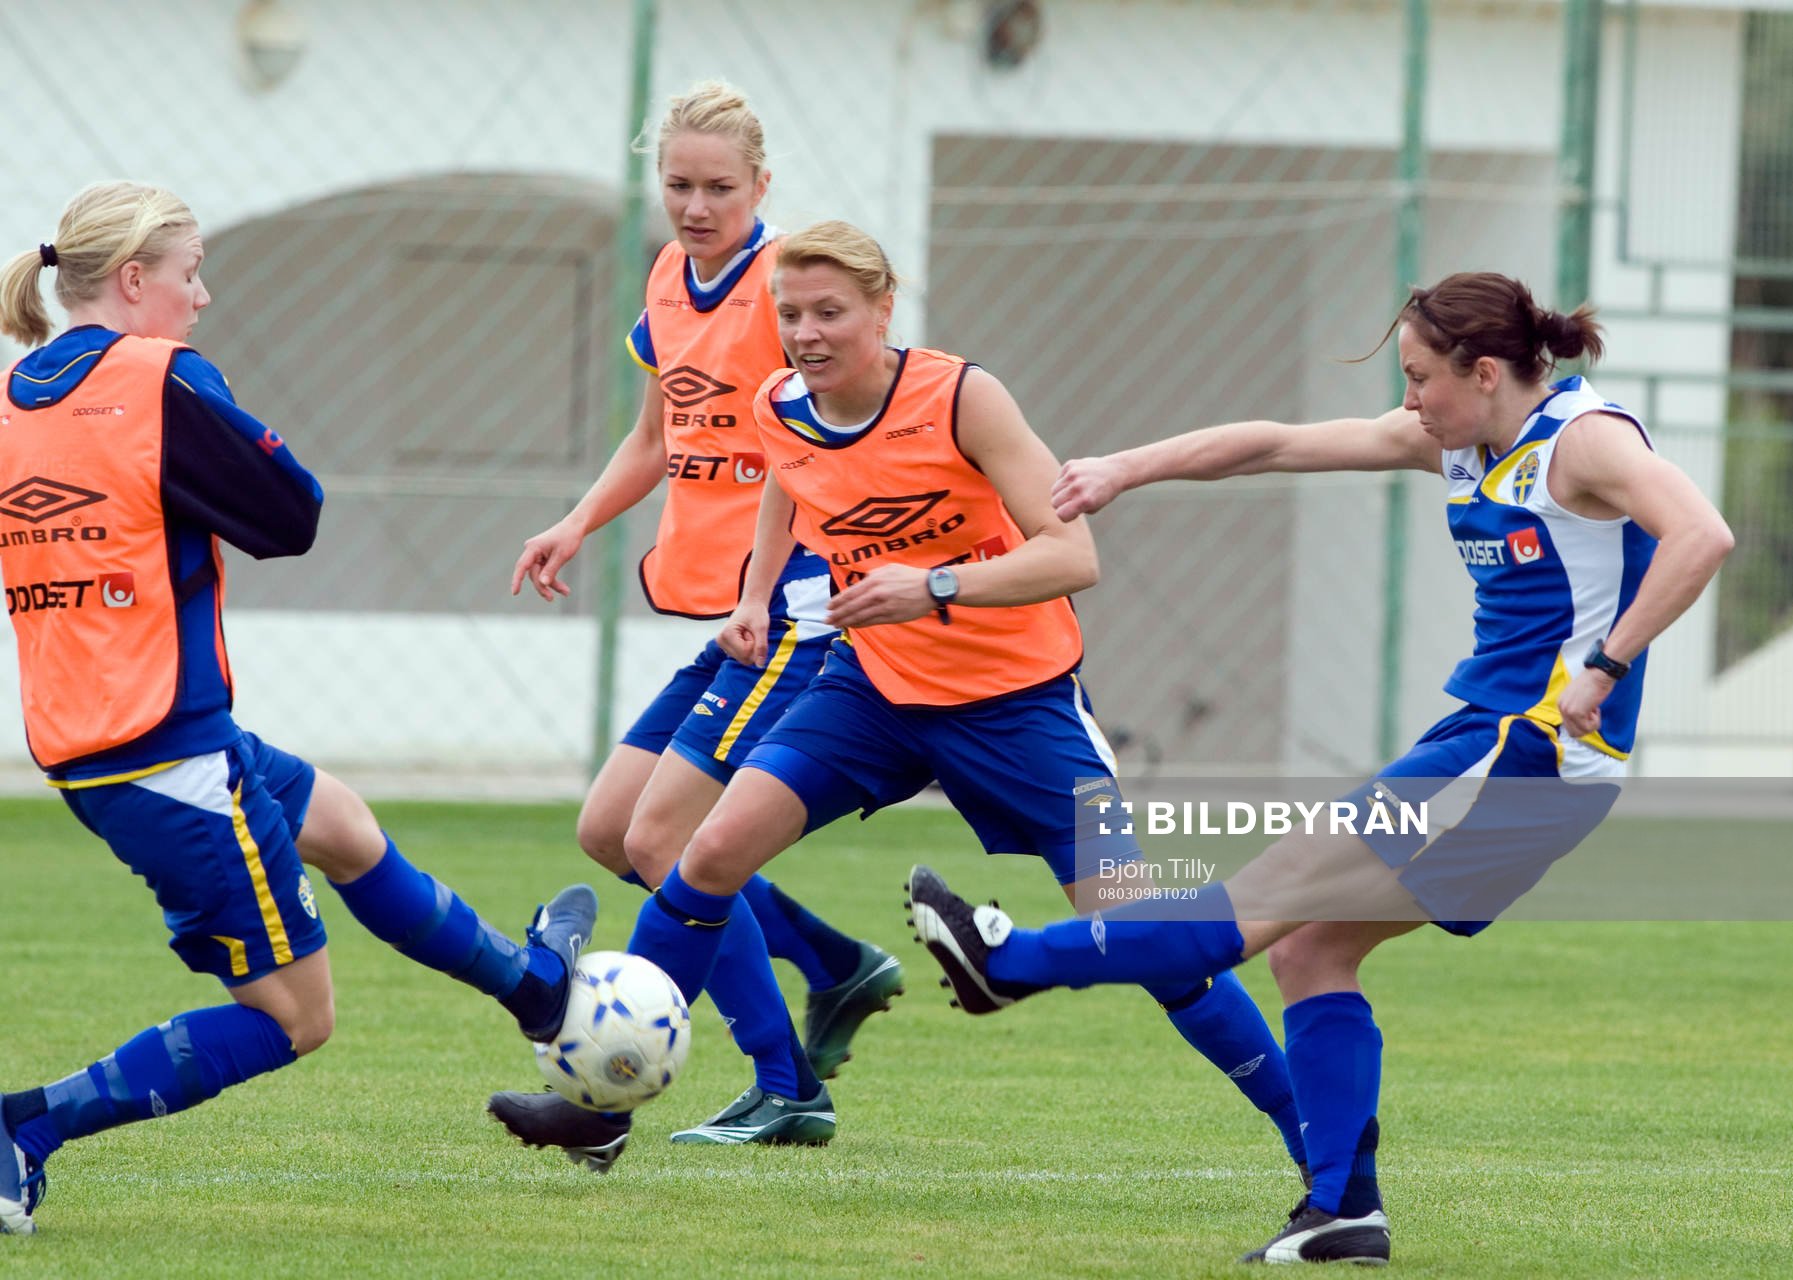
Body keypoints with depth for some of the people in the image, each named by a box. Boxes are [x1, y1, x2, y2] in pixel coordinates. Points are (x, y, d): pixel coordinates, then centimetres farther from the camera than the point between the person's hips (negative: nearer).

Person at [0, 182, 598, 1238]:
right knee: (293, 1017, 1)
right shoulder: (162, 382, -17)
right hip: (172, 754, -9)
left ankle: (531, 981, 51)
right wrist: (251, 437, 7)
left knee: (338, 822, 31)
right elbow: (292, 518, -10)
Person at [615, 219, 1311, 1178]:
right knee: (716, 851, -11)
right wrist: (755, 599, 6)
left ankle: (1314, 1129, 2)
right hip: (877, 685, 4)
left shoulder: (959, 398, -23)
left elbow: (1072, 555, -29)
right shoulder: (779, 411, -7)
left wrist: (936, 586, -41)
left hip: (1016, 696, -4)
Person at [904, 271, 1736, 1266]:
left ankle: (1020, 962, -2)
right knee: (1310, 949, 7)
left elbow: (1702, 537, -28)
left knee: (1267, 909, -6)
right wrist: (1126, 469, 13)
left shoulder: (1586, 439, -13)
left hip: (1531, 760, -10)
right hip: (1481, 744, 10)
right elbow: (1279, 445, 16)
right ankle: (1342, 1208, 7)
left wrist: (1603, 667, -29)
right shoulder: (1452, 442, 12)